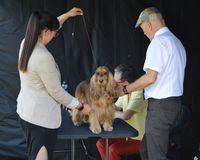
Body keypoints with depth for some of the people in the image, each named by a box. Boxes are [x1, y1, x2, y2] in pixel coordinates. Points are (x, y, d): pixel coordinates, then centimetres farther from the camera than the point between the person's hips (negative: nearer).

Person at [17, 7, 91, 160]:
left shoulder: (26, 43, -1)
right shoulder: (43, 57, -25)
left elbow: (45, 27, 22)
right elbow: (57, 92, -17)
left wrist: (67, 15, 26)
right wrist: (81, 106, -5)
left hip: (25, 111, 9)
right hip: (42, 117, -9)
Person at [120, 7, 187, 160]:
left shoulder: (158, 42, -14)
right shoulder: (176, 42, 14)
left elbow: (150, 77, -20)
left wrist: (126, 89, -8)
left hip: (160, 105, -9)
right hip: (174, 102, 9)